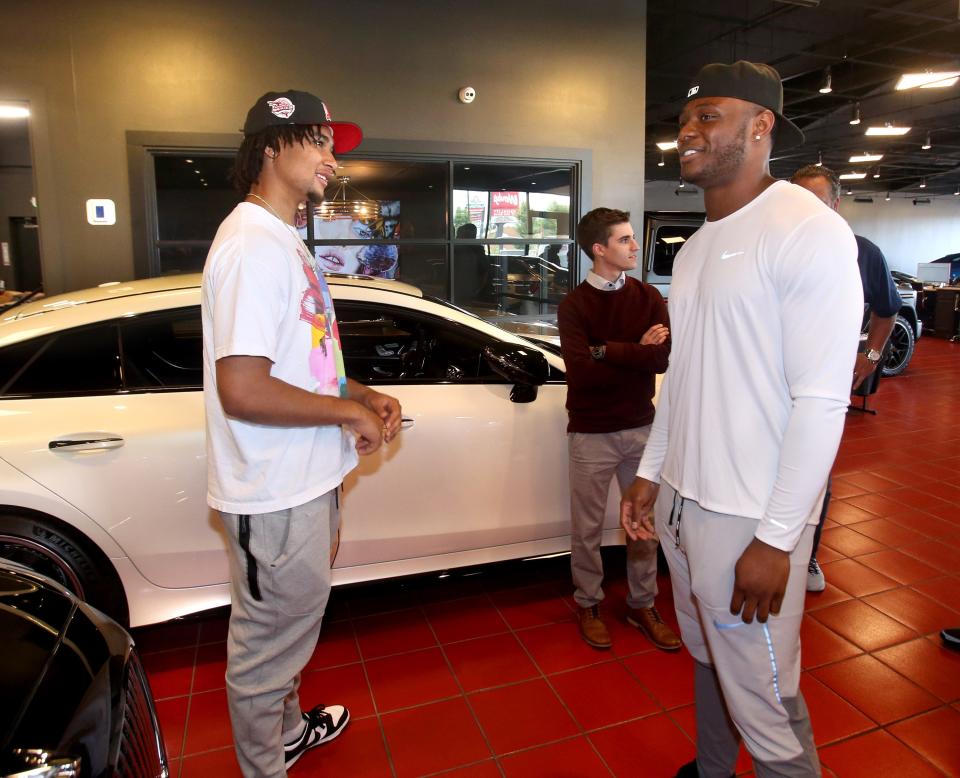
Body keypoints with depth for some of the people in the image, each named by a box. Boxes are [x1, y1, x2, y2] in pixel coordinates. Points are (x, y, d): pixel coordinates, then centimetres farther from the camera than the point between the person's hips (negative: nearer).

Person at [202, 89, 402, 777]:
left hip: (305, 482, 11)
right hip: (276, 496, -11)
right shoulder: (253, 246, -21)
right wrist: (349, 412, -17)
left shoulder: (284, 240, 14)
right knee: (268, 647, 10)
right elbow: (242, 391, -29)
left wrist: (363, 395, 5)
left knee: (288, 629, 28)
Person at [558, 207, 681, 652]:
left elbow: (664, 357, -12)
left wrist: (608, 352, -20)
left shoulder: (648, 297, 3)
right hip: (591, 433, -3)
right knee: (587, 528, 9)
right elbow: (581, 370, -21)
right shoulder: (574, 304, -7)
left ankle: (642, 606, 32)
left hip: (642, 427, 3)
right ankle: (589, 605, 30)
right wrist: (637, 352, -17)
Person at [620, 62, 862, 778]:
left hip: (748, 517, -7)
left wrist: (776, 539, -18)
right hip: (681, 501, 8)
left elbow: (821, 401, -18)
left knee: (762, 701, 4)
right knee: (706, 659, 22)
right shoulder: (696, 248, 12)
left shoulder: (808, 231, -13)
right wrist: (651, 473, 15)